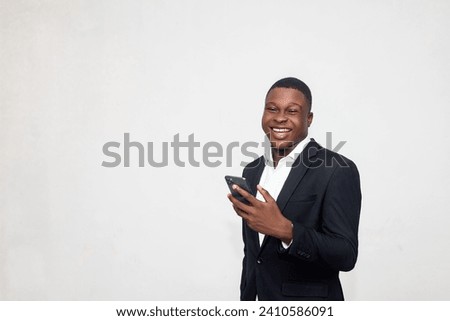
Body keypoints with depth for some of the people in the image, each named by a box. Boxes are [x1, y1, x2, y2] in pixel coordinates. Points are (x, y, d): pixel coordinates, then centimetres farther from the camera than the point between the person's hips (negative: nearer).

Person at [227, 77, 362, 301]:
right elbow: (251, 252, 10)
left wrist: (285, 230, -32)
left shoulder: (337, 170, -15)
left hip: (309, 310, -5)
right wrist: (246, 300, 12)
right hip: (258, 299, 5)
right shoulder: (252, 171, 4)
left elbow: (346, 256, -20)